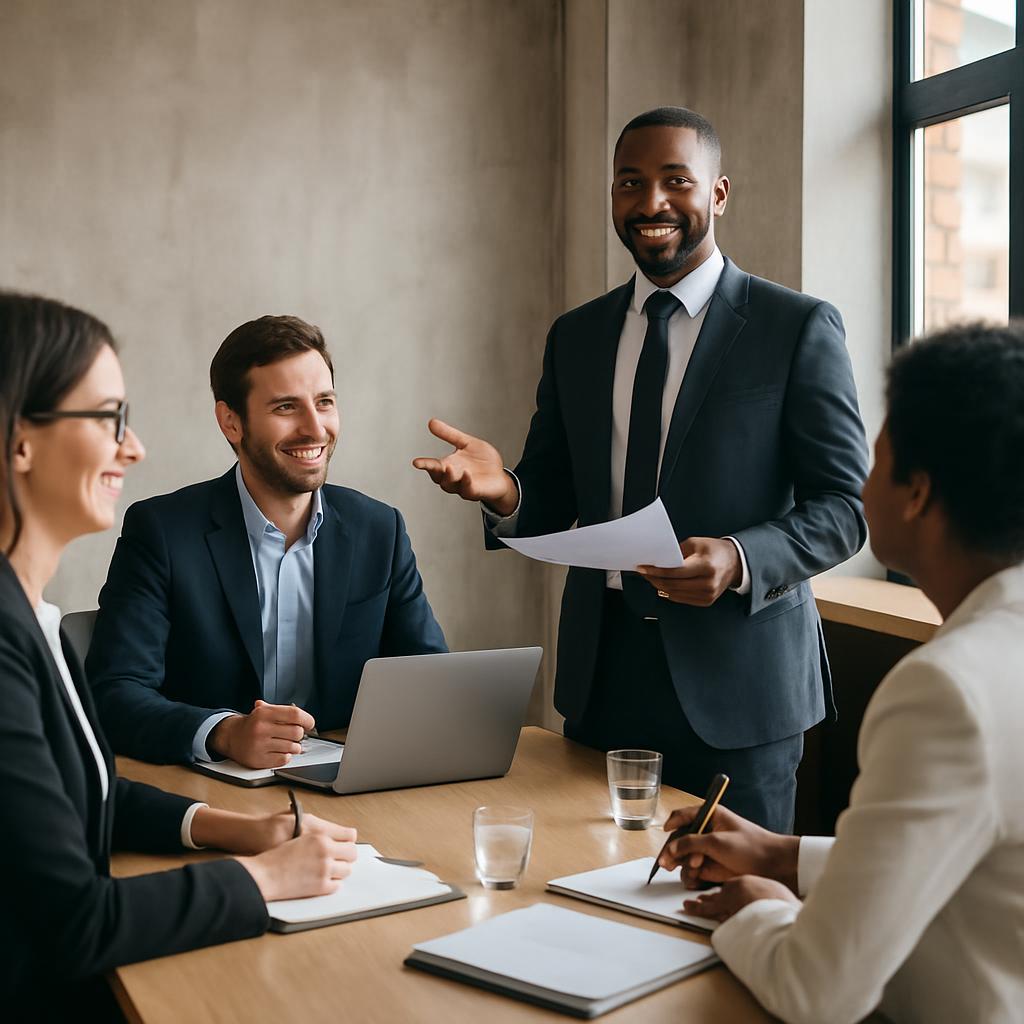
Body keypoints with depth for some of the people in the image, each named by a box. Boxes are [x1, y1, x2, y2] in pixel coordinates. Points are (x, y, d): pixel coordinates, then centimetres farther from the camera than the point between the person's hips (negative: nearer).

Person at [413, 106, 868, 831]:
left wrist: (740, 560, -23)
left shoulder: (799, 328, -3)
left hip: (736, 679, -3)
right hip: (603, 671, 4)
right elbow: (551, 503, 13)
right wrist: (504, 492, -10)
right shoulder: (575, 337, 11)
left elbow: (844, 504, -5)